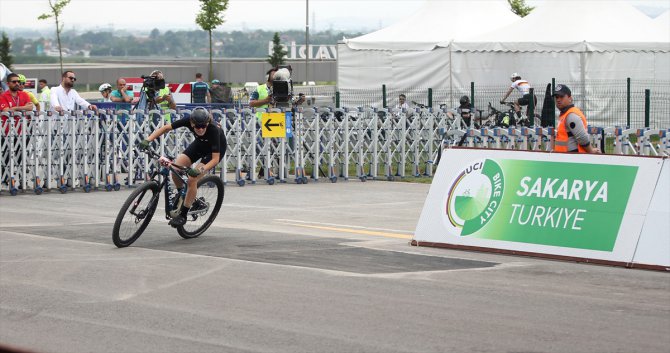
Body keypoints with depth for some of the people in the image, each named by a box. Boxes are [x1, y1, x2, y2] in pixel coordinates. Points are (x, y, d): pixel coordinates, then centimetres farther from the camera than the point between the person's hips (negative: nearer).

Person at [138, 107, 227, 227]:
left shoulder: (214, 130, -39)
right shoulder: (189, 122, -29)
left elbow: (215, 158, -37)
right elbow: (166, 128, -20)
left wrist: (200, 170, -51)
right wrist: (148, 140, -32)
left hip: (216, 149, -5)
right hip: (199, 144, 5)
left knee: (192, 179, -21)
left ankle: (183, 215, -7)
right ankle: (182, 197, 14)